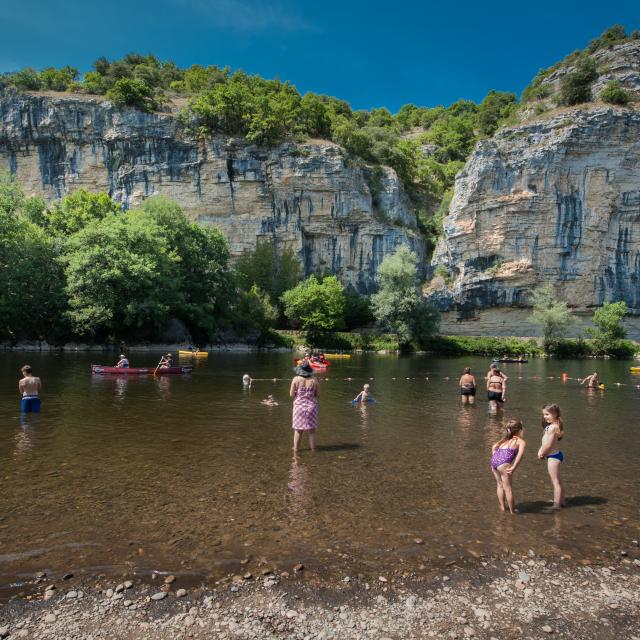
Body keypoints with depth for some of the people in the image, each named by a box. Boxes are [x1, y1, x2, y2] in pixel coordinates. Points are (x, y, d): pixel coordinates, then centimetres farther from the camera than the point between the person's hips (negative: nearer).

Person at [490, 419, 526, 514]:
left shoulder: (505, 439, 31)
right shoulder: (521, 441, 13)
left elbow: (494, 447, 20)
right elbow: (520, 453, -6)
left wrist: (495, 460, 18)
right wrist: (514, 467, -12)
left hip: (494, 460, 6)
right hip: (504, 462, -6)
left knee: (500, 485, 21)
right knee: (508, 488, 5)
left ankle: (502, 507, 27)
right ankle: (512, 510, 13)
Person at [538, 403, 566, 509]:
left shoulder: (552, 427, -24)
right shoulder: (554, 425, 8)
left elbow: (549, 445, -22)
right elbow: (545, 441, 11)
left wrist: (541, 454, -8)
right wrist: (541, 451, 1)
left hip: (553, 456, -10)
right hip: (555, 455, 10)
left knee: (555, 481, 0)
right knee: (557, 481, 21)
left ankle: (556, 505, 8)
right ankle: (562, 501, 34)